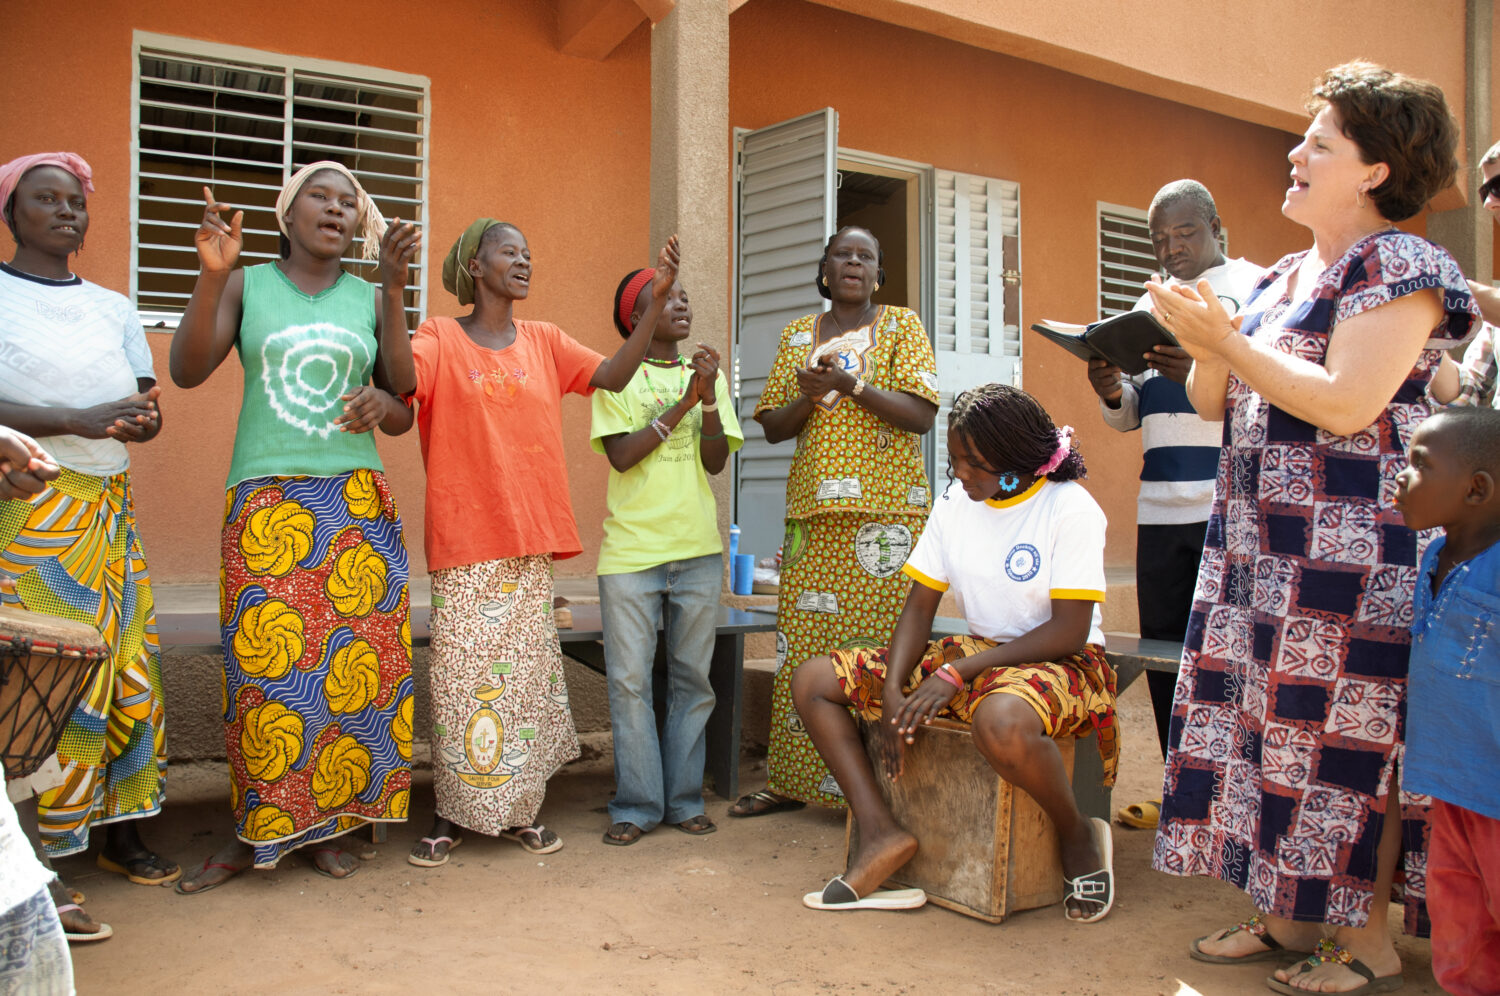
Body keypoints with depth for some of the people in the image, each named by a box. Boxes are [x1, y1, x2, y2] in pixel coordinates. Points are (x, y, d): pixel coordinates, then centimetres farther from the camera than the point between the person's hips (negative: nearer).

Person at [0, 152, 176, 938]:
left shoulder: (113, 307, 17)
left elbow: (148, 405, 15)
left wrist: (142, 421, -7)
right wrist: (78, 421, -22)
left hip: (111, 509, 6)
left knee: (125, 664, 4)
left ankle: (120, 830, 15)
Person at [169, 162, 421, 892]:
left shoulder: (371, 298, 12)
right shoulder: (246, 285, 8)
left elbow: (403, 399, 13)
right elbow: (186, 371, -4)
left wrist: (383, 405, -11)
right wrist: (211, 275, -16)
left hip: (357, 503, 2)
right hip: (265, 502, -2)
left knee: (356, 663, -1)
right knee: (263, 670, -4)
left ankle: (327, 826, 12)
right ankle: (251, 835, 11)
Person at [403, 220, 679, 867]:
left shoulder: (543, 341, 12)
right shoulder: (440, 339, 0)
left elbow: (614, 375, 2)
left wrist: (656, 302, -7)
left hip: (531, 539, 4)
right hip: (465, 542, -4)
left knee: (526, 671, 9)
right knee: (462, 674, 0)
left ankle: (516, 809, 22)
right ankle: (451, 814, 16)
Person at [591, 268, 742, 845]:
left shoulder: (707, 375, 12)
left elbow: (716, 462, 2)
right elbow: (621, 456, -9)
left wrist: (709, 399, -12)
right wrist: (682, 403, -12)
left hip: (697, 546, 3)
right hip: (630, 548, -3)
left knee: (692, 678, 7)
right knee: (629, 679, -1)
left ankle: (685, 799, 18)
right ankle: (637, 805, 10)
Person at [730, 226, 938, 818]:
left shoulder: (902, 325, 6)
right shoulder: (798, 334, 17)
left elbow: (922, 415, -6)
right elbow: (772, 428, 12)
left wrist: (850, 383, -15)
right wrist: (809, 395, -8)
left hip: (886, 509, -3)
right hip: (812, 509, 4)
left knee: (877, 645, -6)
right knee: (800, 646, 3)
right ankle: (792, 780, 15)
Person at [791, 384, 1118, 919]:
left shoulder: (1069, 508, -14)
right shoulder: (955, 503, 4)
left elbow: (1069, 632, -19)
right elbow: (920, 607, 4)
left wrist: (958, 673, -23)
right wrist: (892, 691, -13)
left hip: (1058, 662, -6)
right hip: (974, 651, 7)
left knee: (1002, 723, -44)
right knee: (812, 680, -5)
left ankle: (1079, 834, -12)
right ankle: (881, 833, -11)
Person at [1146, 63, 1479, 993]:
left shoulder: (1400, 265, -7)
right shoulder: (1281, 277, 17)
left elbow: (1345, 404, -19)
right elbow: (1215, 404, 16)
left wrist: (1223, 339, -15)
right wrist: (1207, 343, -4)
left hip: (1354, 547, -8)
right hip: (1259, 537, 8)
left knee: (1350, 740, -2)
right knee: (1272, 722, 9)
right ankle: (1289, 916, 21)